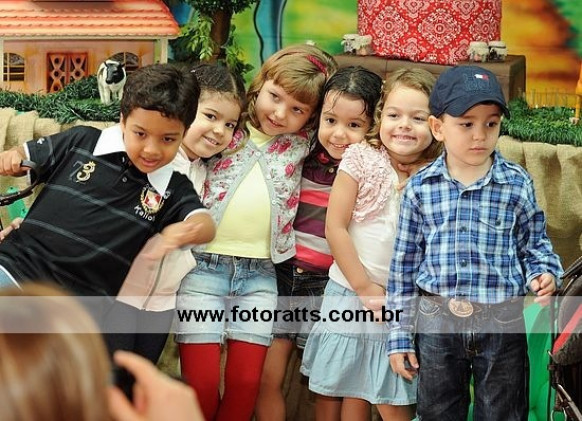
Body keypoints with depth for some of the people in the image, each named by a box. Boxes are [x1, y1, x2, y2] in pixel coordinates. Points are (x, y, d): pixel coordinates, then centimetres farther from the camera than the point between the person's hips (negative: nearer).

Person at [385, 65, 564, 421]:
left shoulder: (518, 184, -4)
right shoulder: (420, 188, -2)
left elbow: (534, 243, 8)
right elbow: (405, 263, 3)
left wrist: (543, 273, -15)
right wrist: (399, 336, 4)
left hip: (502, 324, 0)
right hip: (437, 322, 1)